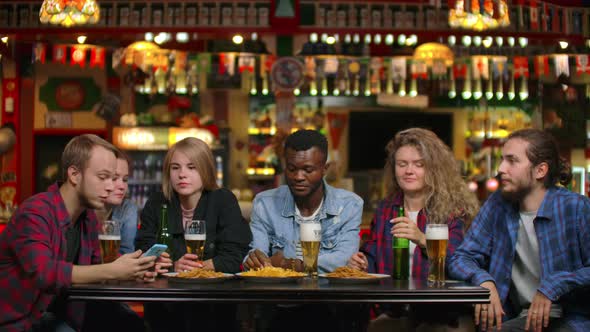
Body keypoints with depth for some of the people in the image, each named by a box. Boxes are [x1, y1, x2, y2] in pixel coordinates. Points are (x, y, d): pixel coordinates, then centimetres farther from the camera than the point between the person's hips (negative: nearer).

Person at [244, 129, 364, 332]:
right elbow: (255, 254, 0)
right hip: (277, 310, 0)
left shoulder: (349, 205, 3)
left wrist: (291, 264, -22)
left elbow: (344, 258, -10)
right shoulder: (265, 204, 9)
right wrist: (254, 260, -25)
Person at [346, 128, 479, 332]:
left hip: (439, 315, -3)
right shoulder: (384, 210, 16)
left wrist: (423, 240, -30)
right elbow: (373, 260, 23)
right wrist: (362, 264, -1)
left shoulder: (454, 210, 1)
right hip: (392, 313, 3)